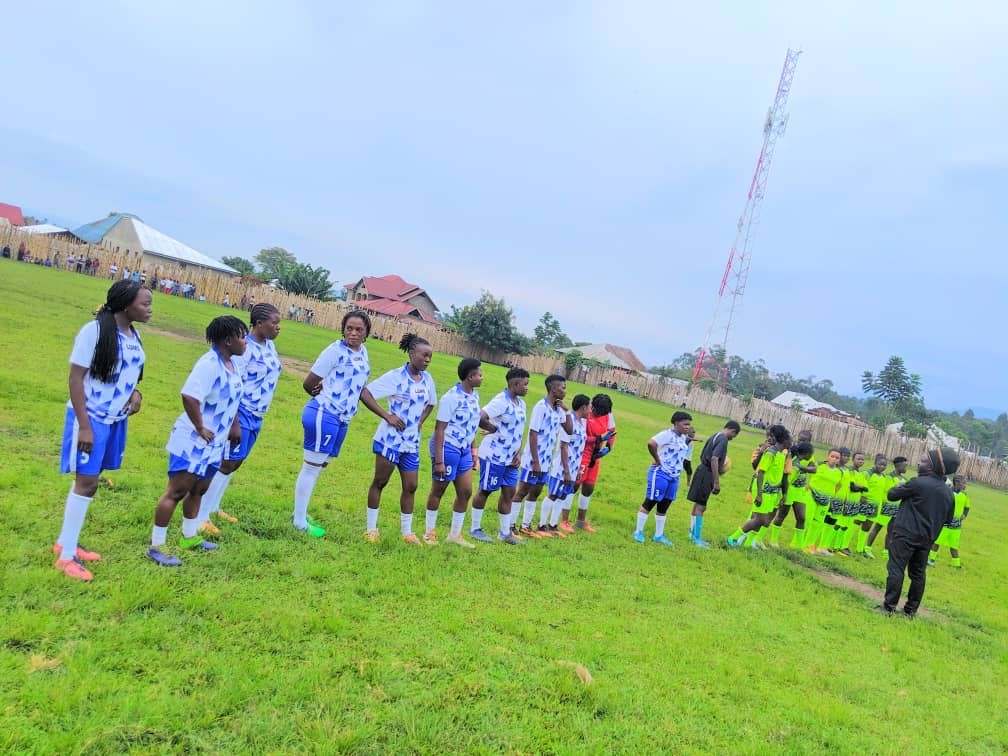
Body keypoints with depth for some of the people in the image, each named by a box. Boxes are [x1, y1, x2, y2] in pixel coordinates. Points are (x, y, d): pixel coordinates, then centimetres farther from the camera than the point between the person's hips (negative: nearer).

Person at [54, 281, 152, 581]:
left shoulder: (134, 335, 5)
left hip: (116, 419, 7)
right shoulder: (95, 331, -18)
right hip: (90, 418, -7)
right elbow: (75, 378, -17)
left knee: (88, 479, 15)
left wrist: (136, 393, -5)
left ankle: (65, 543, 29)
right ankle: (66, 556, 9)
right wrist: (84, 425, -20)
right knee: (87, 482, -4)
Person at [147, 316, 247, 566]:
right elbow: (189, 397, -34)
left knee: (199, 489, 21)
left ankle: (189, 537, 37)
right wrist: (200, 429, -25)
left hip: (214, 443, 9)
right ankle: (156, 546, 8)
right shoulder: (209, 364, -23)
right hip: (192, 442, -9)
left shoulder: (233, 365, 7)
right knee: (177, 492, -2)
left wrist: (234, 426, 19)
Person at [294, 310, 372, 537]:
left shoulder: (363, 352, 10)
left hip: (342, 419, 8)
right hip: (324, 414, -8)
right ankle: (299, 520, 11)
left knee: (320, 466, 17)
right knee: (312, 466, 0)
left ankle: (301, 513, 31)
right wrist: (325, 397, 5)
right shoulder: (336, 350, -13)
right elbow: (308, 384, -11)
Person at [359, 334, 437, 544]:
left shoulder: (427, 379, 4)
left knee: (410, 487, 9)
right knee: (380, 482, 5)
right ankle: (371, 528, 17)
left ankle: (407, 532, 20)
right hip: (390, 439, -6)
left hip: (412, 443, 6)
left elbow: (430, 403, 23)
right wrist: (387, 416, -20)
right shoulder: (396, 376, -13)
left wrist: (420, 422, 7)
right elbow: (365, 393, -17)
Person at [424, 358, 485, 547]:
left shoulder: (475, 396, 6)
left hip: (464, 450, 8)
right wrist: (438, 460, -20)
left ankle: (455, 534, 23)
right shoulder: (451, 397, -19)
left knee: (466, 492, 10)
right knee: (438, 490, 6)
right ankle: (429, 532, 22)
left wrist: (474, 450, 16)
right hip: (447, 447, -8)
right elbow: (439, 429, -18)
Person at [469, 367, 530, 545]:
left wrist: (519, 453, 5)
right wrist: (494, 429, -14)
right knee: (485, 491, 3)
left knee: (509, 492, 10)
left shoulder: (521, 403, 10)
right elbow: (479, 418, -31)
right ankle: (475, 529, 17)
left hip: (510, 457, 8)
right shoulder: (501, 401, -18)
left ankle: (505, 532, 20)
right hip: (494, 455, -8)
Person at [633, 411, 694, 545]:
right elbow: (651, 443, -32)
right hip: (660, 474, -8)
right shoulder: (667, 434, -16)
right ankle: (638, 532, 11)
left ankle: (659, 535, 25)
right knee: (650, 502, 0)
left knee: (664, 507, 15)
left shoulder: (684, 438, 12)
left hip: (674, 476, 8)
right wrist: (657, 459, -20)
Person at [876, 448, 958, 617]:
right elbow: (948, 519, 14)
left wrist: (899, 487, 15)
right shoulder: (949, 493, 5)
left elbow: (891, 495, -5)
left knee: (896, 569, -3)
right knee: (918, 573, 13)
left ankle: (889, 606, -3)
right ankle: (911, 609, 21)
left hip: (906, 534, -6)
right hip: (927, 539, 6)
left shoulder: (918, 483, -15)